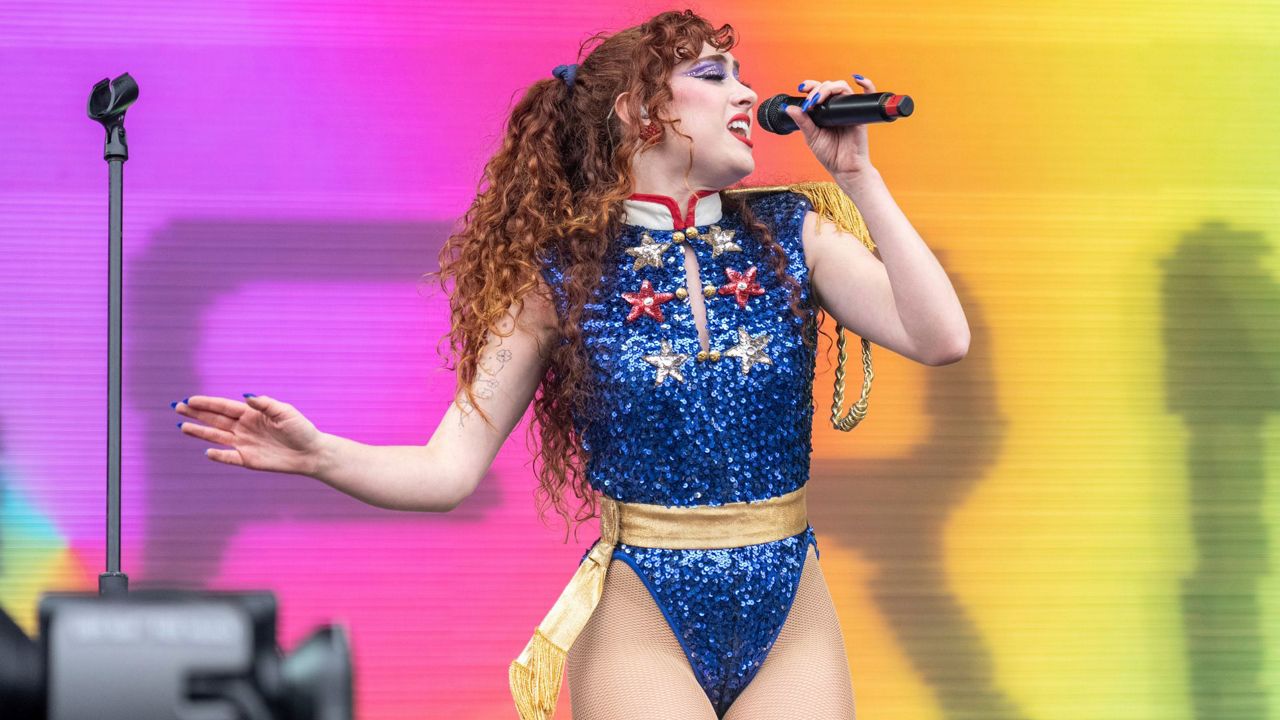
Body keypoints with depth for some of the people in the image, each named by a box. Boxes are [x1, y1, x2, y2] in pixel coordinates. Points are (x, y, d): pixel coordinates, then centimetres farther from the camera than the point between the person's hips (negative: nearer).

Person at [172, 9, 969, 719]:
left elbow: (940, 337, -10)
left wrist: (858, 176, -8)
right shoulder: (561, 274, -4)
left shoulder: (787, 235, 3)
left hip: (791, 620, 3)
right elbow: (451, 470, -9)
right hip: (643, 627, -2)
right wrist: (322, 456, -28)